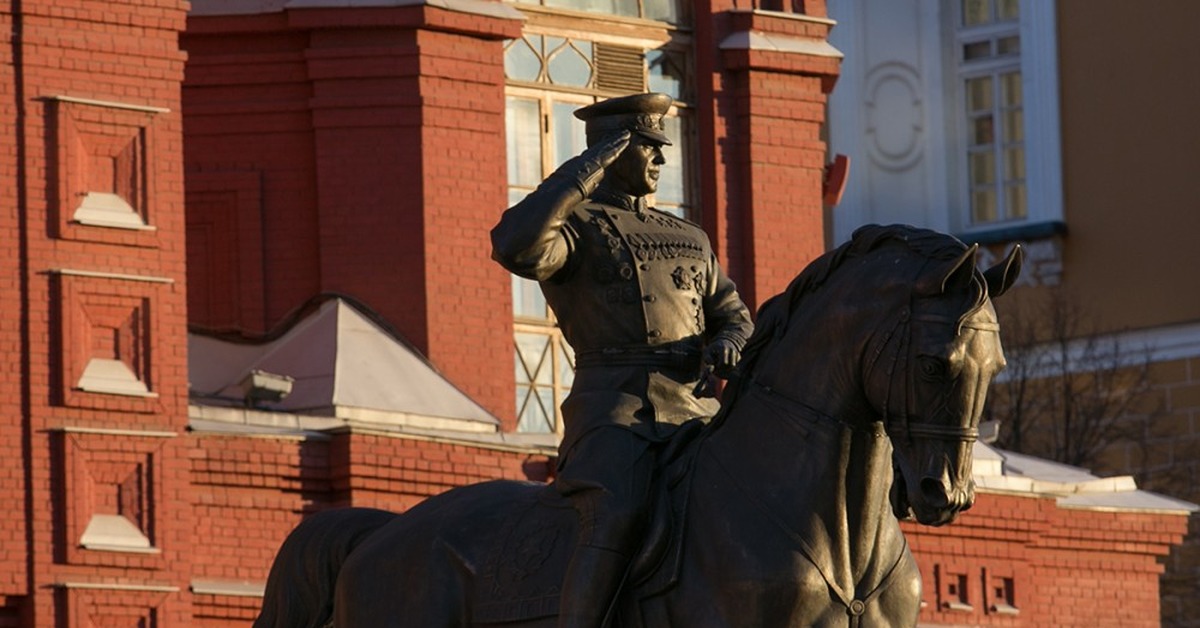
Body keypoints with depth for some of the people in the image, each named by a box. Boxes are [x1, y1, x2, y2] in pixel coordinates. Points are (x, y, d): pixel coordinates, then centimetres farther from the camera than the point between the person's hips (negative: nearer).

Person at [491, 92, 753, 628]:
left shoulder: (689, 240, 26)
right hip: (613, 408, -6)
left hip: (694, 405, 6)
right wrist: (584, 172, -9)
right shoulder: (574, 227, 6)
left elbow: (733, 316, 29)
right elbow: (515, 248, -16)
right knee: (616, 518, -30)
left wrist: (729, 345, 3)